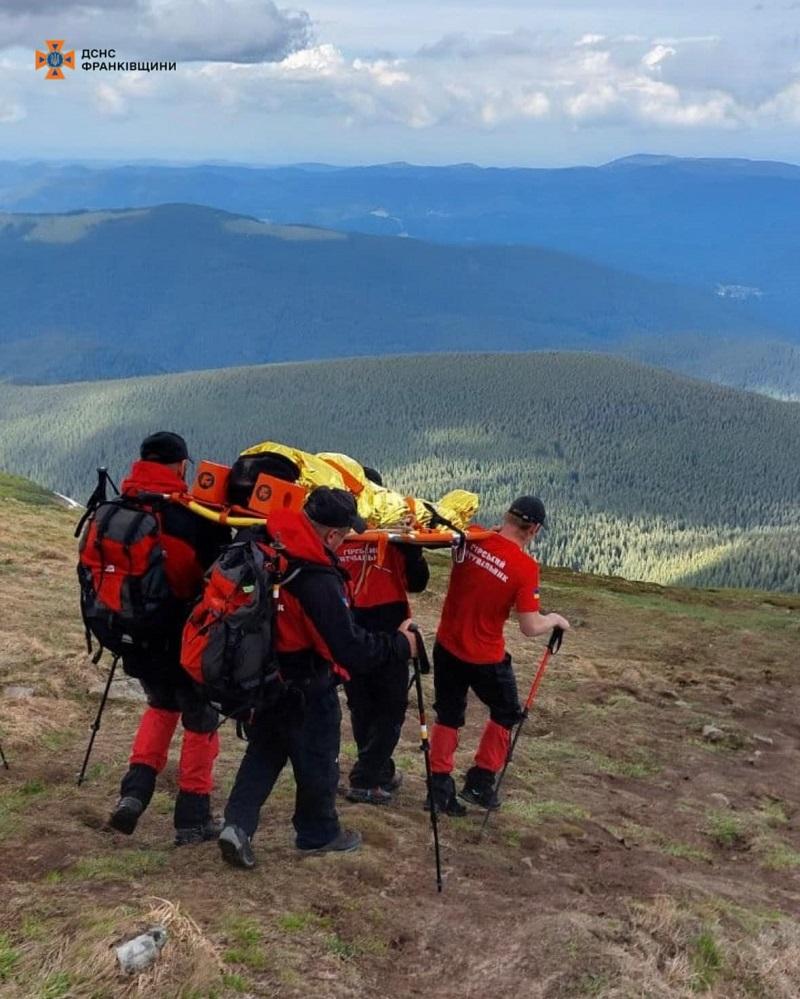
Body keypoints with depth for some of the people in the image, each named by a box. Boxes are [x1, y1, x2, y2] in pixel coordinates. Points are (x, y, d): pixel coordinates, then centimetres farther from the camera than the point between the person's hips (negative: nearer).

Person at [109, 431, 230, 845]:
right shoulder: (196, 515, -15)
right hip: (190, 641, -5)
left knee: (161, 705, 27)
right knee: (200, 721, 11)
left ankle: (135, 791, 13)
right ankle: (193, 818, 15)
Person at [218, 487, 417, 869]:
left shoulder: (269, 547, -10)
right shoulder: (319, 582, -32)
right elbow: (350, 648, -28)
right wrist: (399, 646, -15)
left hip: (270, 675, 7)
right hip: (307, 691, -7)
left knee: (265, 751, 22)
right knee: (319, 761, 15)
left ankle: (237, 825, 12)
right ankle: (319, 834, 33)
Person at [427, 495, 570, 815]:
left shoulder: (471, 540, -9)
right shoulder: (525, 567, -20)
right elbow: (530, 628, -17)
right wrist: (554, 620, -2)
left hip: (447, 647, 4)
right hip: (485, 658, -4)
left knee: (448, 716, 20)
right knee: (506, 714, 22)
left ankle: (440, 789, 23)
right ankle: (479, 783, 24)